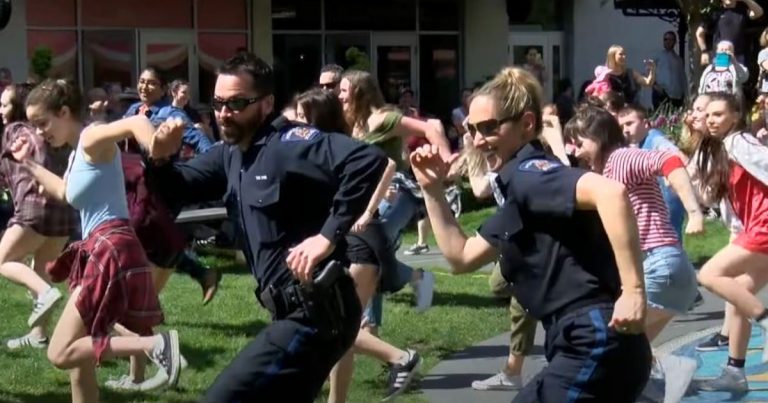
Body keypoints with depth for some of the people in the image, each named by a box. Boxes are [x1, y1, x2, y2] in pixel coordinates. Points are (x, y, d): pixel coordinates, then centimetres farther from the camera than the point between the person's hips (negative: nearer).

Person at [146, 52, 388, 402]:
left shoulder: (287, 143, -15)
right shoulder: (230, 154, 12)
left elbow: (368, 161, -28)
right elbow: (178, 187, 18)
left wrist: (328, 235, -28)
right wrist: (159, 159, -4)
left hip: (314, 314, -10)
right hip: (298, 313, 10)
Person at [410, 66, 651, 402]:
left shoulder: (527, 174, -10)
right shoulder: (520, 191, 20)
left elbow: (610, 192, -29)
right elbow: (461, 258, 28)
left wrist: (633, 291, -31)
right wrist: (432, 191, 19)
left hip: (596, 347, -10)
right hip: (588, 350, 10)